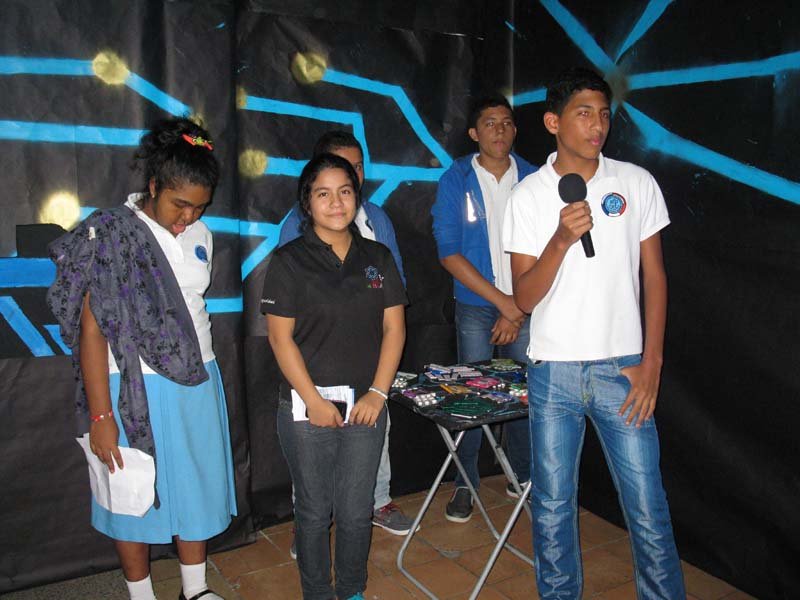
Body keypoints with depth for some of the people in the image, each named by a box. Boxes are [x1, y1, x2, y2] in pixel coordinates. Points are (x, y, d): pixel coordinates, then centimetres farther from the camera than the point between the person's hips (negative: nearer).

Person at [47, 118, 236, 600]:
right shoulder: (109, 236, -13)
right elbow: (93, 329, -14)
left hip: (198, 384, 5)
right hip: (137, 390, -5)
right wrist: (101, 416, -16)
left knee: (198, 487, 14)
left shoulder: (200, 236, 3)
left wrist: (201, 370, 15)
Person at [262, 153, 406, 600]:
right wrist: (314, 400, -12)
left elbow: (394, 328, 4)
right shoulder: (289, 261, -4)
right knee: (315, 510, 11)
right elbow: (280, 337, -7)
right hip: (306, 407, -2)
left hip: (366, 404, 3)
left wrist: (378, 393, -5)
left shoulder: (378, 257, 6)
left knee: (357, 511, 11)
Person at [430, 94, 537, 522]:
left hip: (525, 306, 2)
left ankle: (522, 477, 26)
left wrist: (519, 308, -7)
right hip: (475, 306, -1)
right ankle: (465, 483, 18)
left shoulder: (533, 180, 2)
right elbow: (449, 252, -8)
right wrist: (501, 301, -13)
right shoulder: (455, 181, -3)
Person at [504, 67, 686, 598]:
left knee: (648, 508, 4)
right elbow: (525, 298, -4)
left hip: (622, 368, 0)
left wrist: (652, 362, 0)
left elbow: (654, 276, 7)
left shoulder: (637, 183, 2)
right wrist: (562, 239, -20)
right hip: (553, 371, 0)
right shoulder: (528, 196, -1)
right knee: (553, 507, 10)